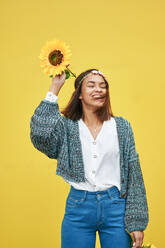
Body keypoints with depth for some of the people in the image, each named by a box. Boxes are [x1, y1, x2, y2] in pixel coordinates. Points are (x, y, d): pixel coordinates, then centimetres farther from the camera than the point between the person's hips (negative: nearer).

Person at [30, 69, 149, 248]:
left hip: (115, 206, 1)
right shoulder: (67, 127, 2)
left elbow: (133, 175, 3)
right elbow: (40, 135, -20)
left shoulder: (122, 126, 3)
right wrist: (54, 89, -14)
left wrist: (137, 222, -2)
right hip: (78, 207, 0)